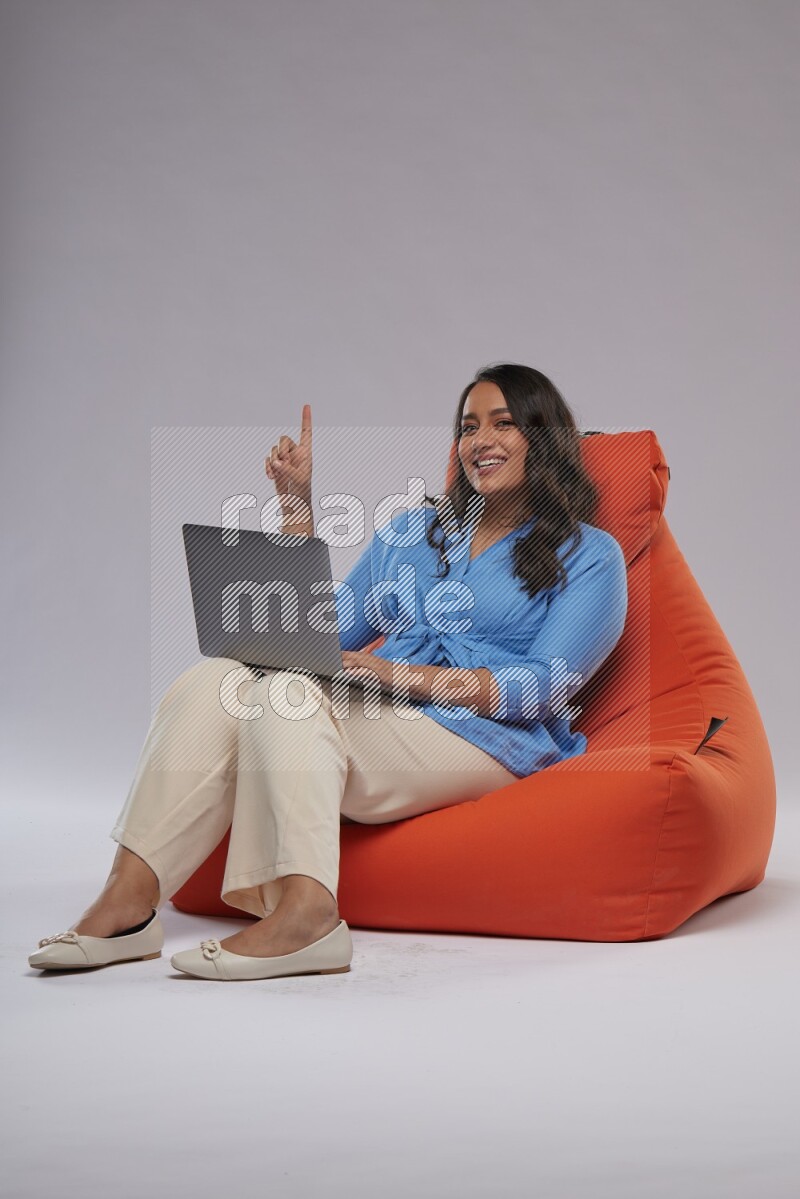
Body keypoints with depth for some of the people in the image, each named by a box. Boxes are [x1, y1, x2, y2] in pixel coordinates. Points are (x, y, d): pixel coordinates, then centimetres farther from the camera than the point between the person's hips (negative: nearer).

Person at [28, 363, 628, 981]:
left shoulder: (589, 555, 8)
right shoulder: (413, 530, 25)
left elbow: (543, 687, -5)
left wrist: (397, 673, -15)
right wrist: (300, 505, 14)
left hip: (487, 739, -5)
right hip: (382, 716, 6)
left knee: (289, 690, -30)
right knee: (215, 681, -21)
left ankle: (304, 911, -43)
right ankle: (128, 897, -29)